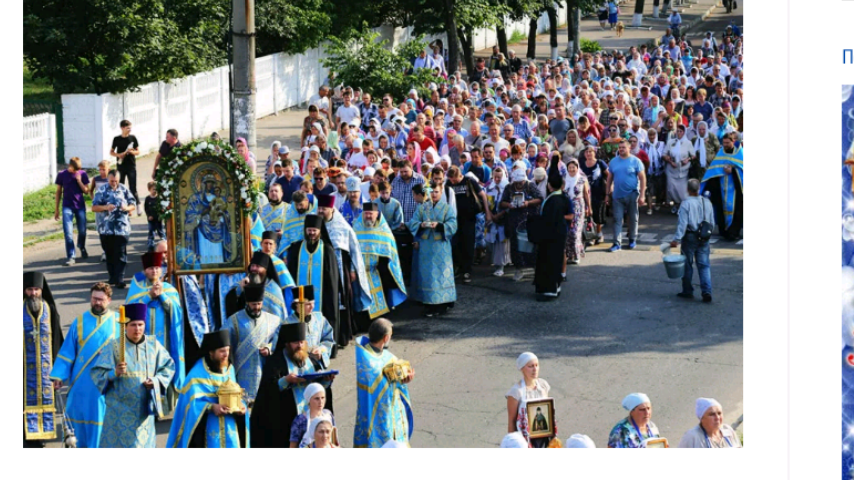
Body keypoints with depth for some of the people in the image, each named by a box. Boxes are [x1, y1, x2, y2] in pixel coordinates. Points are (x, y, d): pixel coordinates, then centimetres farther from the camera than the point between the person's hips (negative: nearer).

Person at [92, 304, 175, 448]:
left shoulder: (153, 345, 2)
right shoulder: (115, 346, -8)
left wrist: (156, 380, -7)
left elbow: (169, 366, 11)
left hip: (144, 408, 3)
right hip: (121, 408, -3)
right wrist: (114, 373, -28)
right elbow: (97, 373, -9)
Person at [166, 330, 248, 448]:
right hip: (208, 428, -6)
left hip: (229, 427, 6)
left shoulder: (229, 368, 8)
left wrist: (240, 405, -9)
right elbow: (193, 403, -15)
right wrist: (211, 407, -31)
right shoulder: (198, 373, -12)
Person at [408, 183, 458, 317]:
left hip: (441, 246, -2)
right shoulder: (422, 208, 11)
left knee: (441, 274, -3)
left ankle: (442, 304, 0)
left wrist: (439, 225, -23)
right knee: (427, 274, 1)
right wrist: (421, 225, -18)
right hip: (425, 246, 2)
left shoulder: (447, 208, 4)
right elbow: (412, 223, 3)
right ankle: (429, 305, 4)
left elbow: (452, 225, -7)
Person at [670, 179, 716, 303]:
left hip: (690, 237, -4)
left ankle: (687, 291, 17)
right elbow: (712, 223, 10)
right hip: (703, 239, 4)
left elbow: (682, 224, -18)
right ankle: (706, 291, -6)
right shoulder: (707, 203, 3)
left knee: (687, 265, 9)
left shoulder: (686, 204, -13)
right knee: (704, 265, 5)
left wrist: (676, 239, -17)